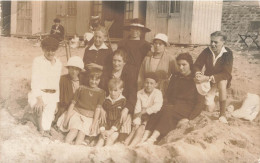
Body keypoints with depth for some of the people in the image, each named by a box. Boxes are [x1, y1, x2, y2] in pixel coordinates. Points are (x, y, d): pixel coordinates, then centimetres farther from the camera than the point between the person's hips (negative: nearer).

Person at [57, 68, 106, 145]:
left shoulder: (101, 93, 4)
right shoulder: (81, 88, 5)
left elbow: (98, 109, -1)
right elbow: (72, 103, 5)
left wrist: (93, 124, -7)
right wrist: (66, 119, 0)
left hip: (89, 118, 0)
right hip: (77, 113, 0)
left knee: (82, 133, -20)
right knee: (74, 130, -25)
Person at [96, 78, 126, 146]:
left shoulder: (123, 101, -4)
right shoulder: (106, 100, 8)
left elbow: (121, 118, -8)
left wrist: (111, 131, -15)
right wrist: (102, 130, -9)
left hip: (116, 127, -3)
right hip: (107, 125, 3)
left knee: (110, 138, -26)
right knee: (101, 137, -20)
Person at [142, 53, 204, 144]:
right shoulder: (175, 77, 19)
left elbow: (199, 103, -2)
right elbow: (168, 95, 16)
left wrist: (188, 118, -15)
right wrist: (165, 107, -6)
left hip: (188, 108, -4)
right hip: (173, 106, 4)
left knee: (168, 111, -34)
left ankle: (152, 139, -49)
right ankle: (144, 137, -47)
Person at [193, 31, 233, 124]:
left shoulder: (228, 53, -21)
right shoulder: (207, 51, -15)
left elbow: (226, 74, -28)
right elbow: (197, 65, -5)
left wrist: (207, 78, -39)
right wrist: (198, 74, -30)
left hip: (222, 80, -1)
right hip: (208, 81, 1)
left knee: (221, 82, -39)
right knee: (209, 108, -22)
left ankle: (222, 114, -26)